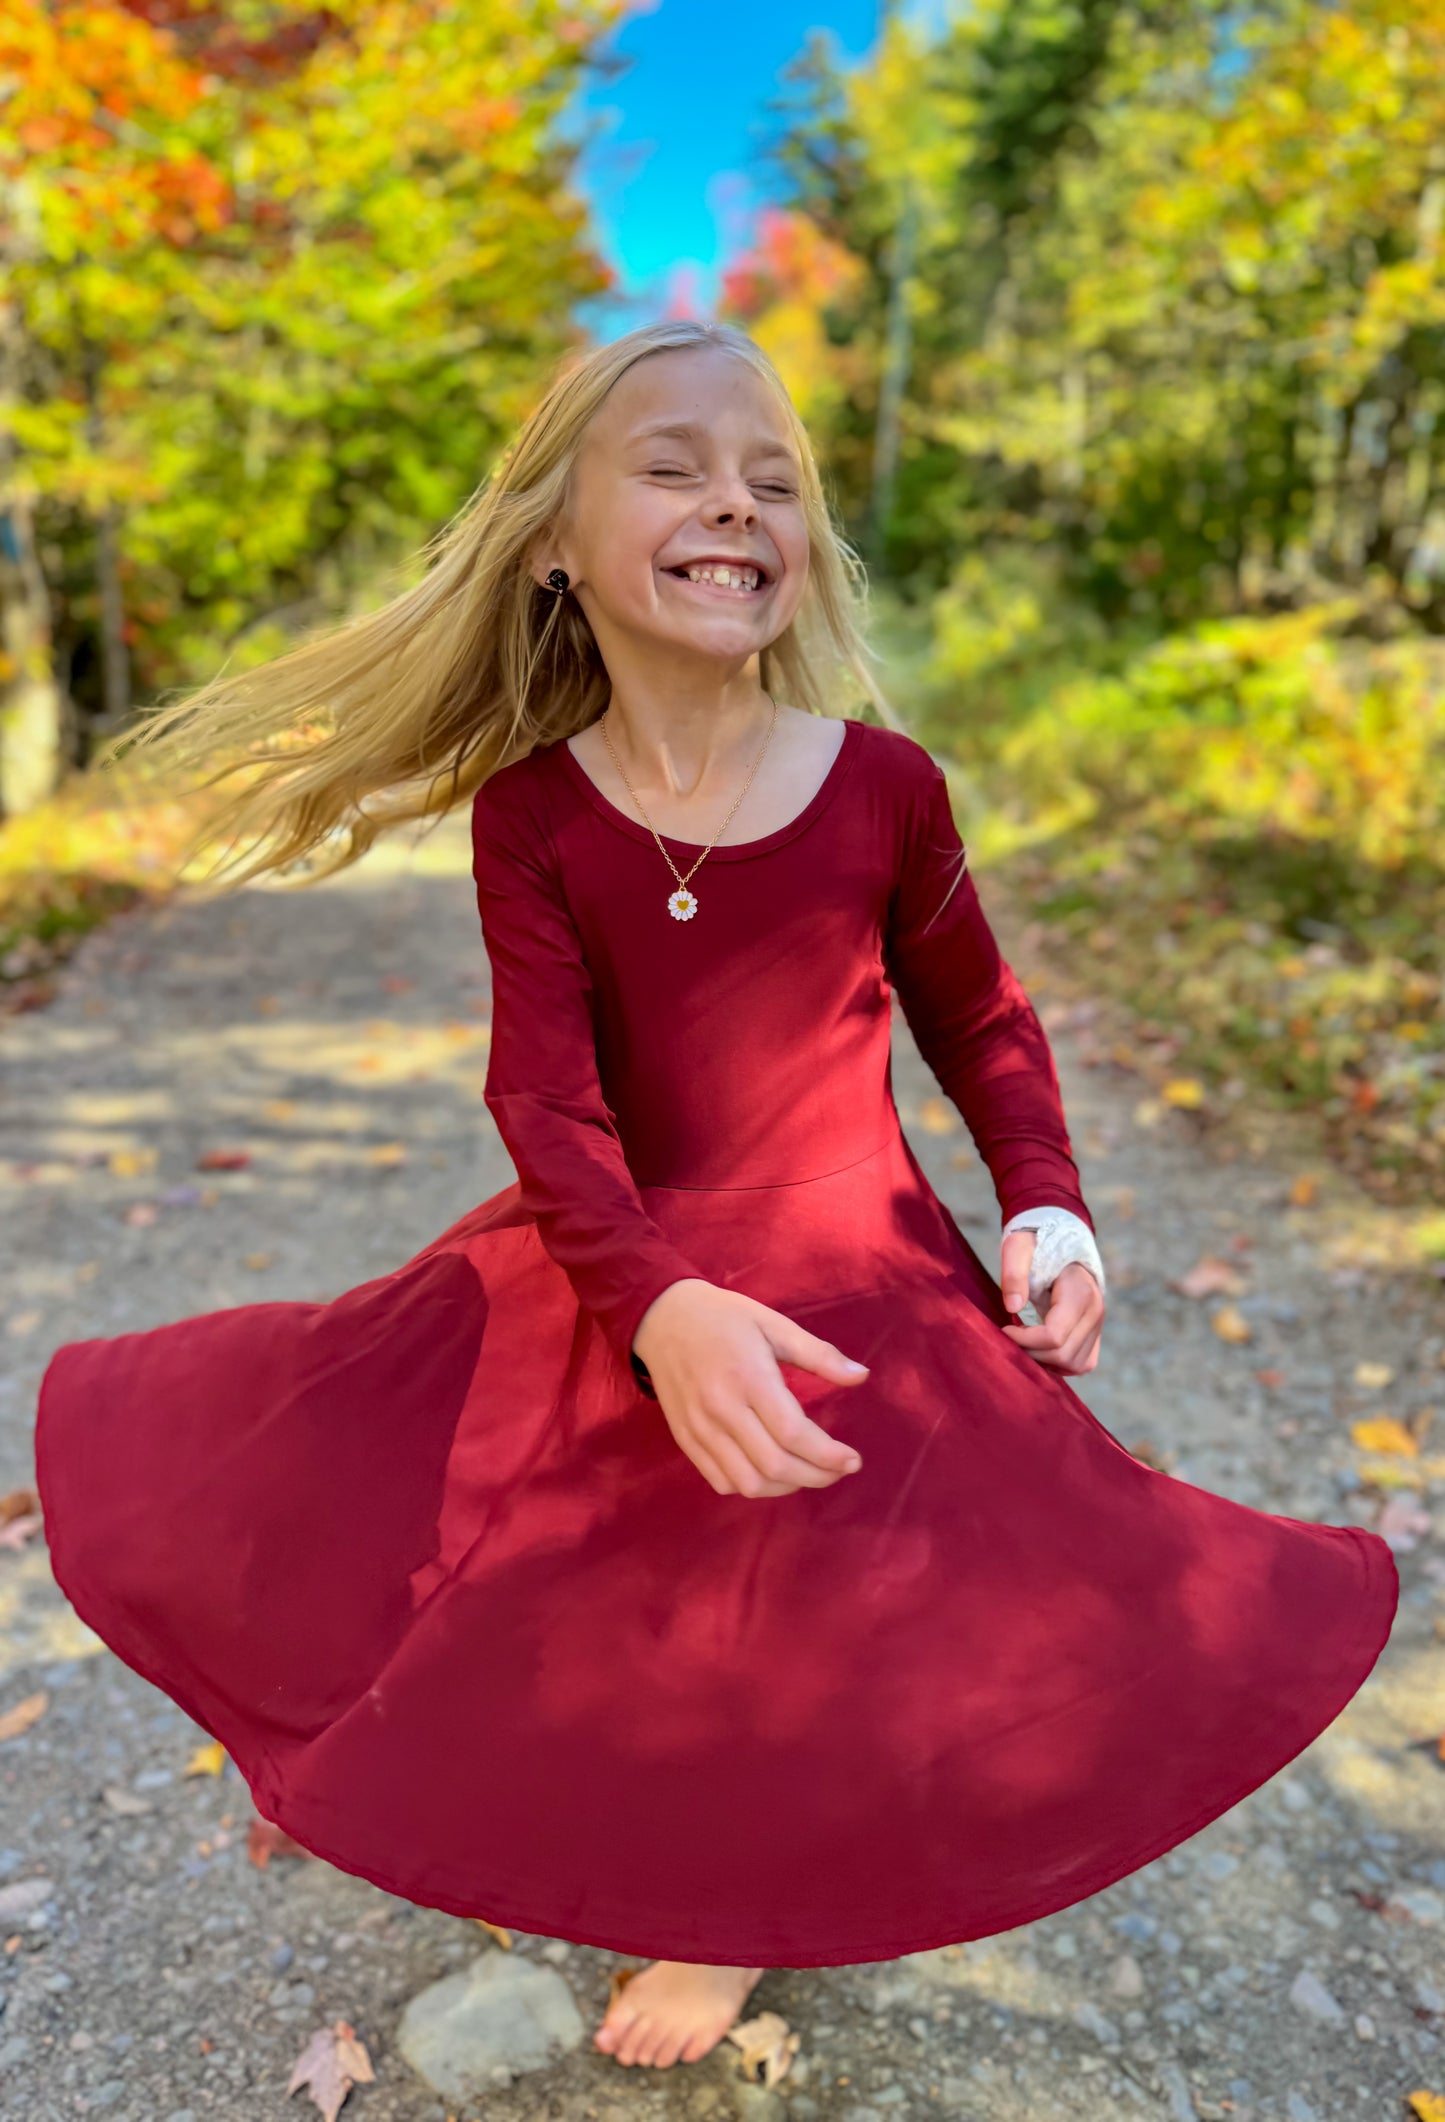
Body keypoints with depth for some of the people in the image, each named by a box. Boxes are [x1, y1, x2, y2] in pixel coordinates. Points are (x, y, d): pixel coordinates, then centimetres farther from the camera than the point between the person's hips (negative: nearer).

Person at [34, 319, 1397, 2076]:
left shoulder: (885, 785, -9)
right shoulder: (529, 813, -8)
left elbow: (980, 1021, 5)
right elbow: (546, 1097, -17)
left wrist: (1046, 1206, -12)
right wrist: (662, 1304, -34)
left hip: (851, 1274, -1)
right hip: (606, 1270, 2)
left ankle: (738, 1911, 29)